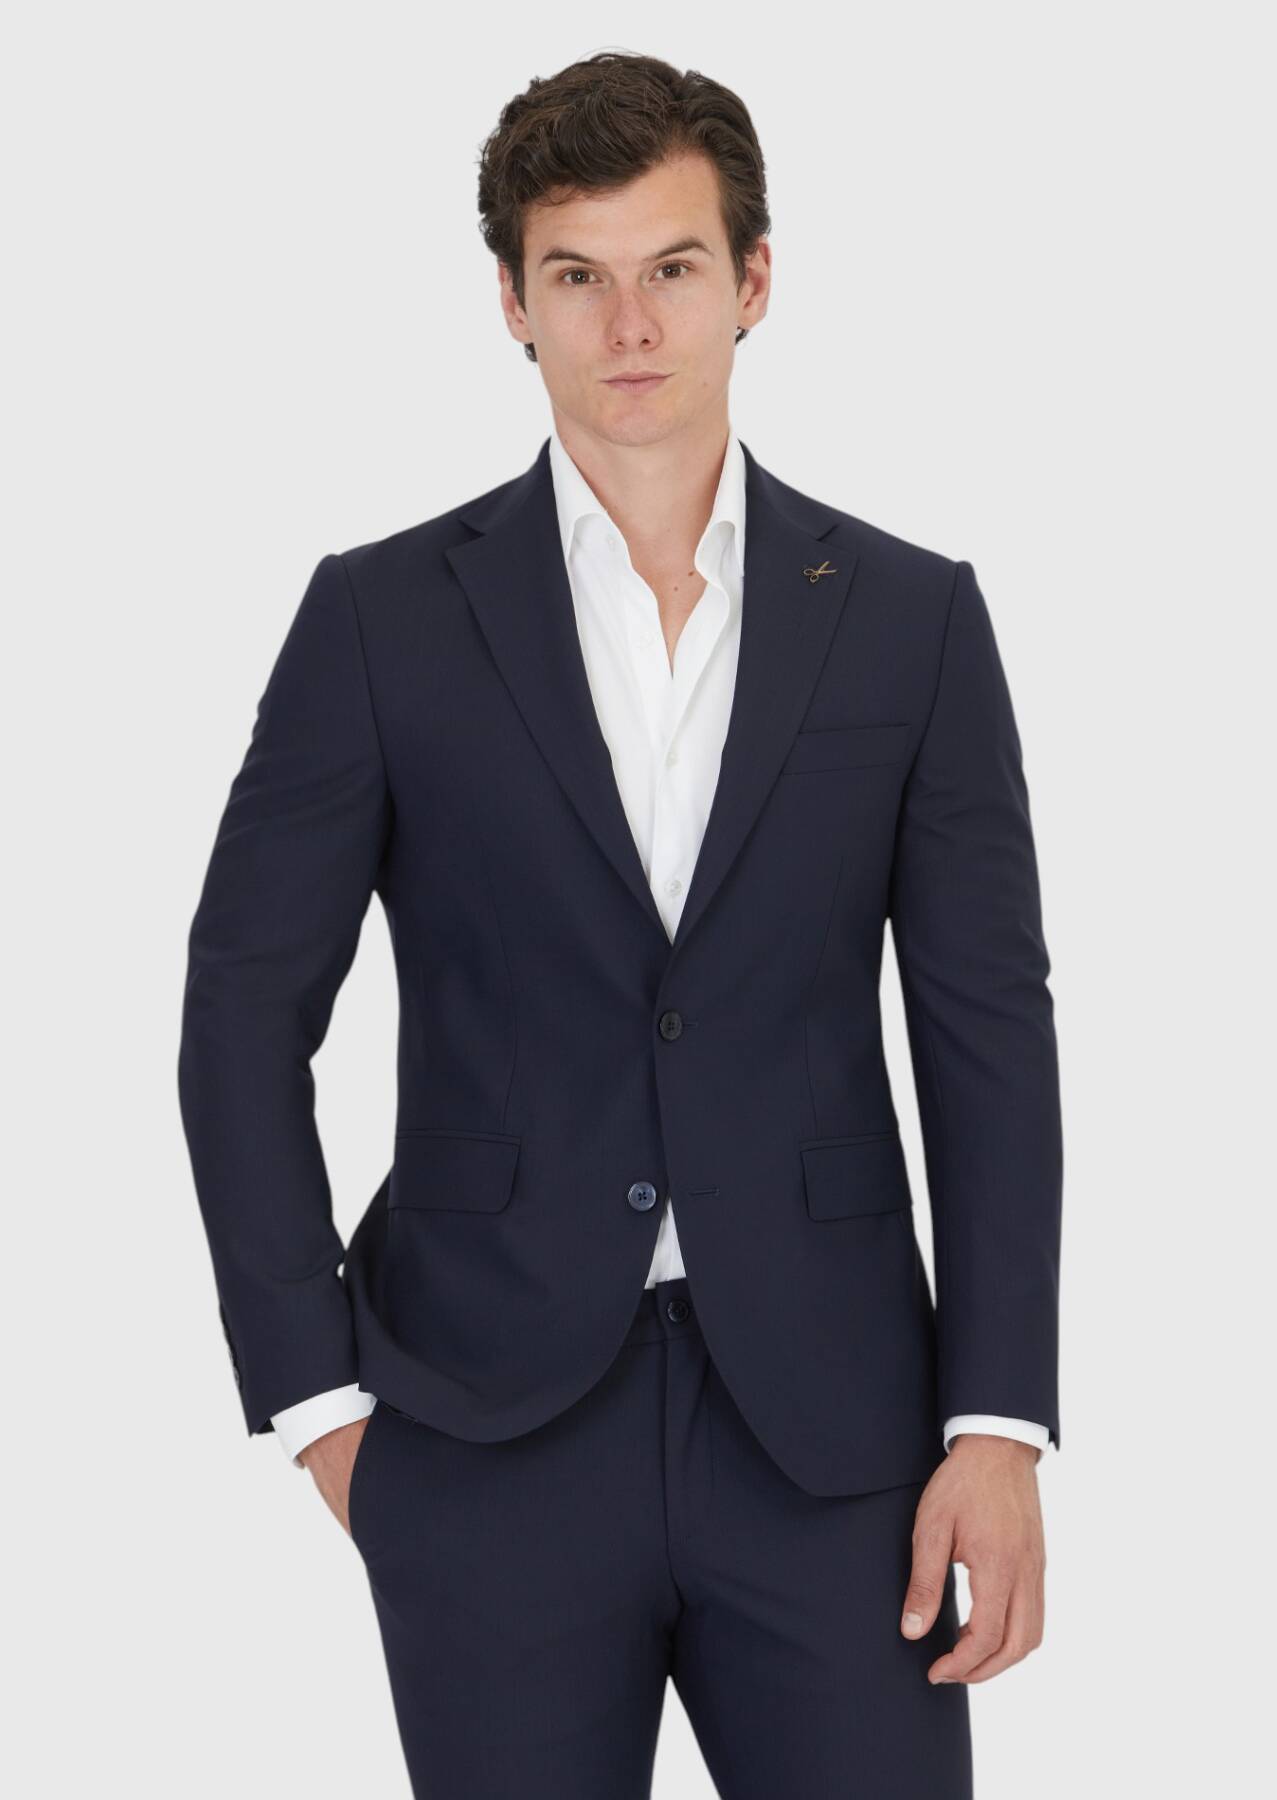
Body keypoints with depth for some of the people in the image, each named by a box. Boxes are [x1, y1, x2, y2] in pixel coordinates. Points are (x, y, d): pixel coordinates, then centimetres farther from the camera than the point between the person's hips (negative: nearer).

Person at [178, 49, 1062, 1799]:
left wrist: (999, 1425, -4)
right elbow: (245, 1012, 3)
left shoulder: (911, 618, 4)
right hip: (490, 1432, 0)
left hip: (827, 1434, 1)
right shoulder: (384, 616, 2)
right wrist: (314, 1394, -2)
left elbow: (989, 1036, 3)